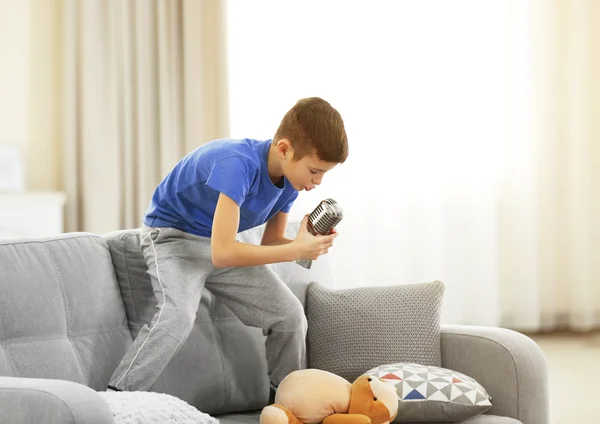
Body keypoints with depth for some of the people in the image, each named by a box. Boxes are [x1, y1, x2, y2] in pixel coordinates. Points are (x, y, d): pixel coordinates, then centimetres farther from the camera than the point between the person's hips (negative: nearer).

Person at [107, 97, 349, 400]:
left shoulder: (290, 177, -10)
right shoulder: (238, 163, -34)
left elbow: (271, 243, 2)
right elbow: (222, 253, -38)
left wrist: (310, 244, -19)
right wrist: (296, 250, -35)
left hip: (221, 242, 8)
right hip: (173, 235, -7)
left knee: (290, 314, 0)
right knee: (178, 315, -33)